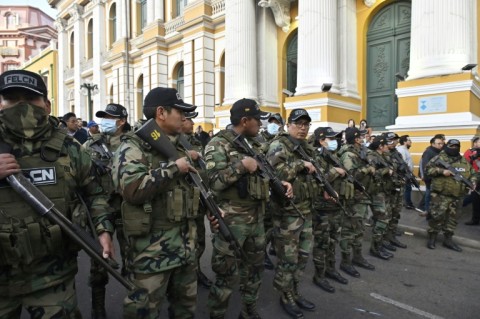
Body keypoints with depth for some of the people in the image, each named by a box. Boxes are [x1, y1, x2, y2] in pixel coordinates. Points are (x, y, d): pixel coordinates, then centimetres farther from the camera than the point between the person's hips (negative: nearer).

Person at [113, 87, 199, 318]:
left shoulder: (179, 147, 11)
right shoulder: (133, 147, -13)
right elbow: (132, 189, -29)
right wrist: (173, 168, -23)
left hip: (185, 244, 7)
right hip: (152, 249, -7)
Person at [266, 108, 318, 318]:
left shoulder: (308, 149, 14)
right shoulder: (278, 146, -12)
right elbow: (275, 172, -27)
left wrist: (323, 187, 9)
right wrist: (300, 165, -21)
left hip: (306, 209, 8)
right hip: (287, 211, -8)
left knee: (303, 255, 17)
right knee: (288, 258, 4)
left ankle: (295, 292, 35)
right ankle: (286, 296, 24)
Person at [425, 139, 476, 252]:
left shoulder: (464, 161, 15)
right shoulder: (440, 158, -5)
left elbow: (472, 174, 22)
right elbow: (428, 168, -10)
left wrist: (472, 183, 3)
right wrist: (442, 171, -21)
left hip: (456, 195, 7)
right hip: (441, 194, -6)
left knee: (451, 218, 13)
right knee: (437, 216, -7)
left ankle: (448, 239, 23)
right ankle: (432, 238, 7)